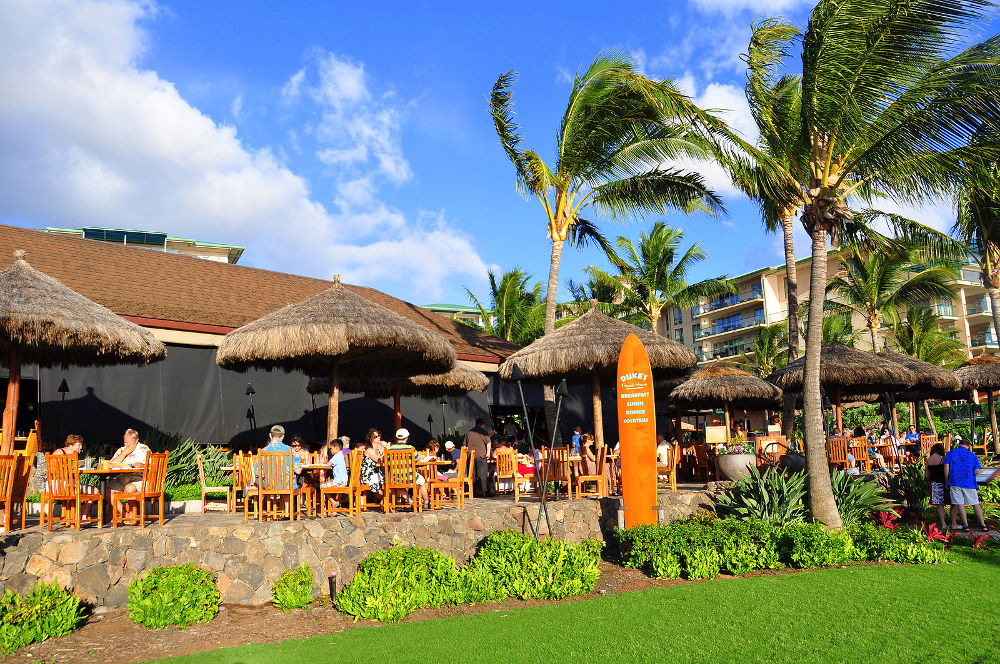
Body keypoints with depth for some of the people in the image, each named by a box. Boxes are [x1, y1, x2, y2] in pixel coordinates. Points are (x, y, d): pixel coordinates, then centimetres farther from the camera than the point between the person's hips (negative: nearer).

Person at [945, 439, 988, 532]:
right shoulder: (973, 455, 10)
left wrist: (946, 482, 5)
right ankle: (983, 525, 7)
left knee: (959, 504, -1)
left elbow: (946, 468, -1)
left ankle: (965, 525, -4)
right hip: (969, 483, 1)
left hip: (955, 482, -1)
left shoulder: (950, 454, 8)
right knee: (975, 504, 8)